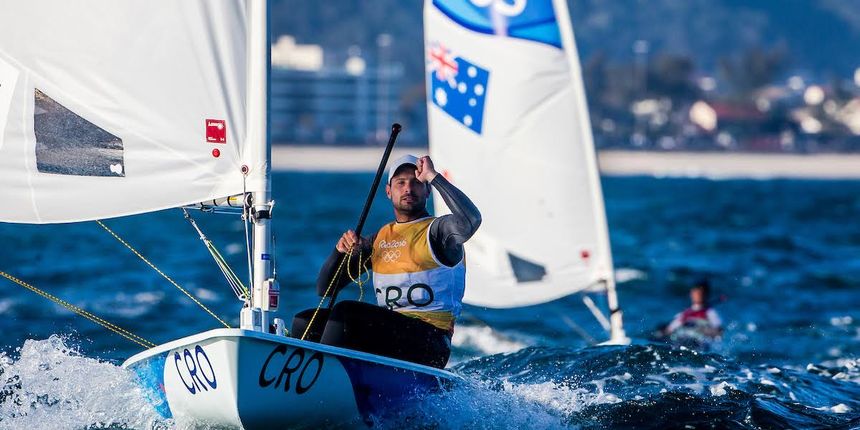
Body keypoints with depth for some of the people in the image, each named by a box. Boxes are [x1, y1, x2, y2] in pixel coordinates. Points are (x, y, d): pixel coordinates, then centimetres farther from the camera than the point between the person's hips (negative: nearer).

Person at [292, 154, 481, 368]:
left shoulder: (437, 231, 2)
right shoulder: (379, 239, 20)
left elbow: (470, 220, -25)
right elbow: (325, 289, 20)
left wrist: (433, 177, -15)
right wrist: (340, 252, -1)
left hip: (429, 342, -7)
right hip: (386, 335, 7)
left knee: (345, 311, -27)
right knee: (304, 322, -6)